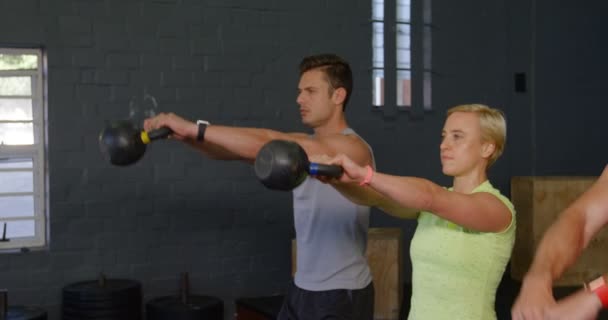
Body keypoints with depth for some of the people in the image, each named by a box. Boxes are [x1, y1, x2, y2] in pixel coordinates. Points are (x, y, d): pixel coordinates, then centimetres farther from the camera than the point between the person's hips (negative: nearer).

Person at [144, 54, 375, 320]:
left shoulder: (353, 148, -17)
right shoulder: (304, 146, 10)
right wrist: (187, 135, -18)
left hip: (342, 295, -8)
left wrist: (197, 128, -28)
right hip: (302, 289, 8)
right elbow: (241, 150, -1)